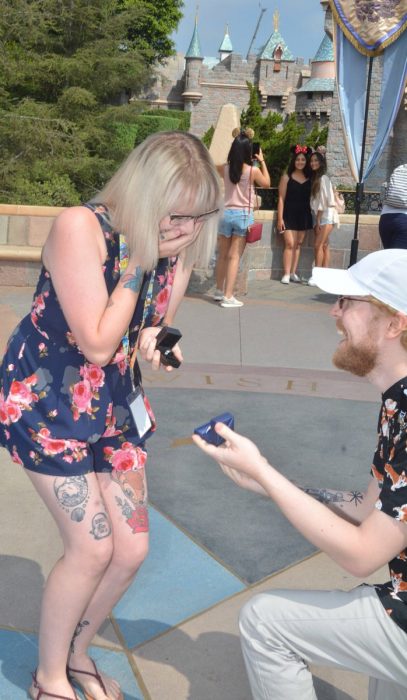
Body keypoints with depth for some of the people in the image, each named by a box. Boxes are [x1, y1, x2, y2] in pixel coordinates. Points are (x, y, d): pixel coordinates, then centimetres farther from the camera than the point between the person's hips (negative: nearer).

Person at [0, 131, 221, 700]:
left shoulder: (178, 246, -7)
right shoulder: (80, 228, -24)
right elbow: (97, 345, -25)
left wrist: (153, 339, -17)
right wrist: (138, 263, -25)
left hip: (113, 401, 6)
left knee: (132, 548, 6)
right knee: (92, 546, -6)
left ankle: (76, 654, 34)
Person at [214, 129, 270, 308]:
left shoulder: (225, 168, -1)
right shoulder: (253, 170, -10)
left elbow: (212, 167, 24)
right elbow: (266, 183, 9)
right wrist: (262, 161, 13)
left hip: (226, 213, 3)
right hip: (243, 215, -3)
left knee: (222, 255, 15)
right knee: (234, 257, -1)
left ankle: (219, 291, 28)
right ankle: (228, 296, -2)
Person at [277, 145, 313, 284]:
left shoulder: (309, 178, 8)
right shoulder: (287, 177, -1)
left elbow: (311, 197, 11)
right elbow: (281, 198, -5)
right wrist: (280, 218, -9)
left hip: (304, 215, 4)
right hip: (289, 214, -4)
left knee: (298, 244, 7)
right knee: (290, 244, -10)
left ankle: (293, 273, 13)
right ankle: (286, 274, -8)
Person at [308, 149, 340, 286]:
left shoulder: (323, 178, -10)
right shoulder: (314, 178, 14)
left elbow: (323, 200, -14)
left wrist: (318, 220, -14)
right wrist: (316, 220, 7)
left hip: (325, 215, -8)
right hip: (318, 216, 8)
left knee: (318, 245, -12)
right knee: (324, 245, 5)